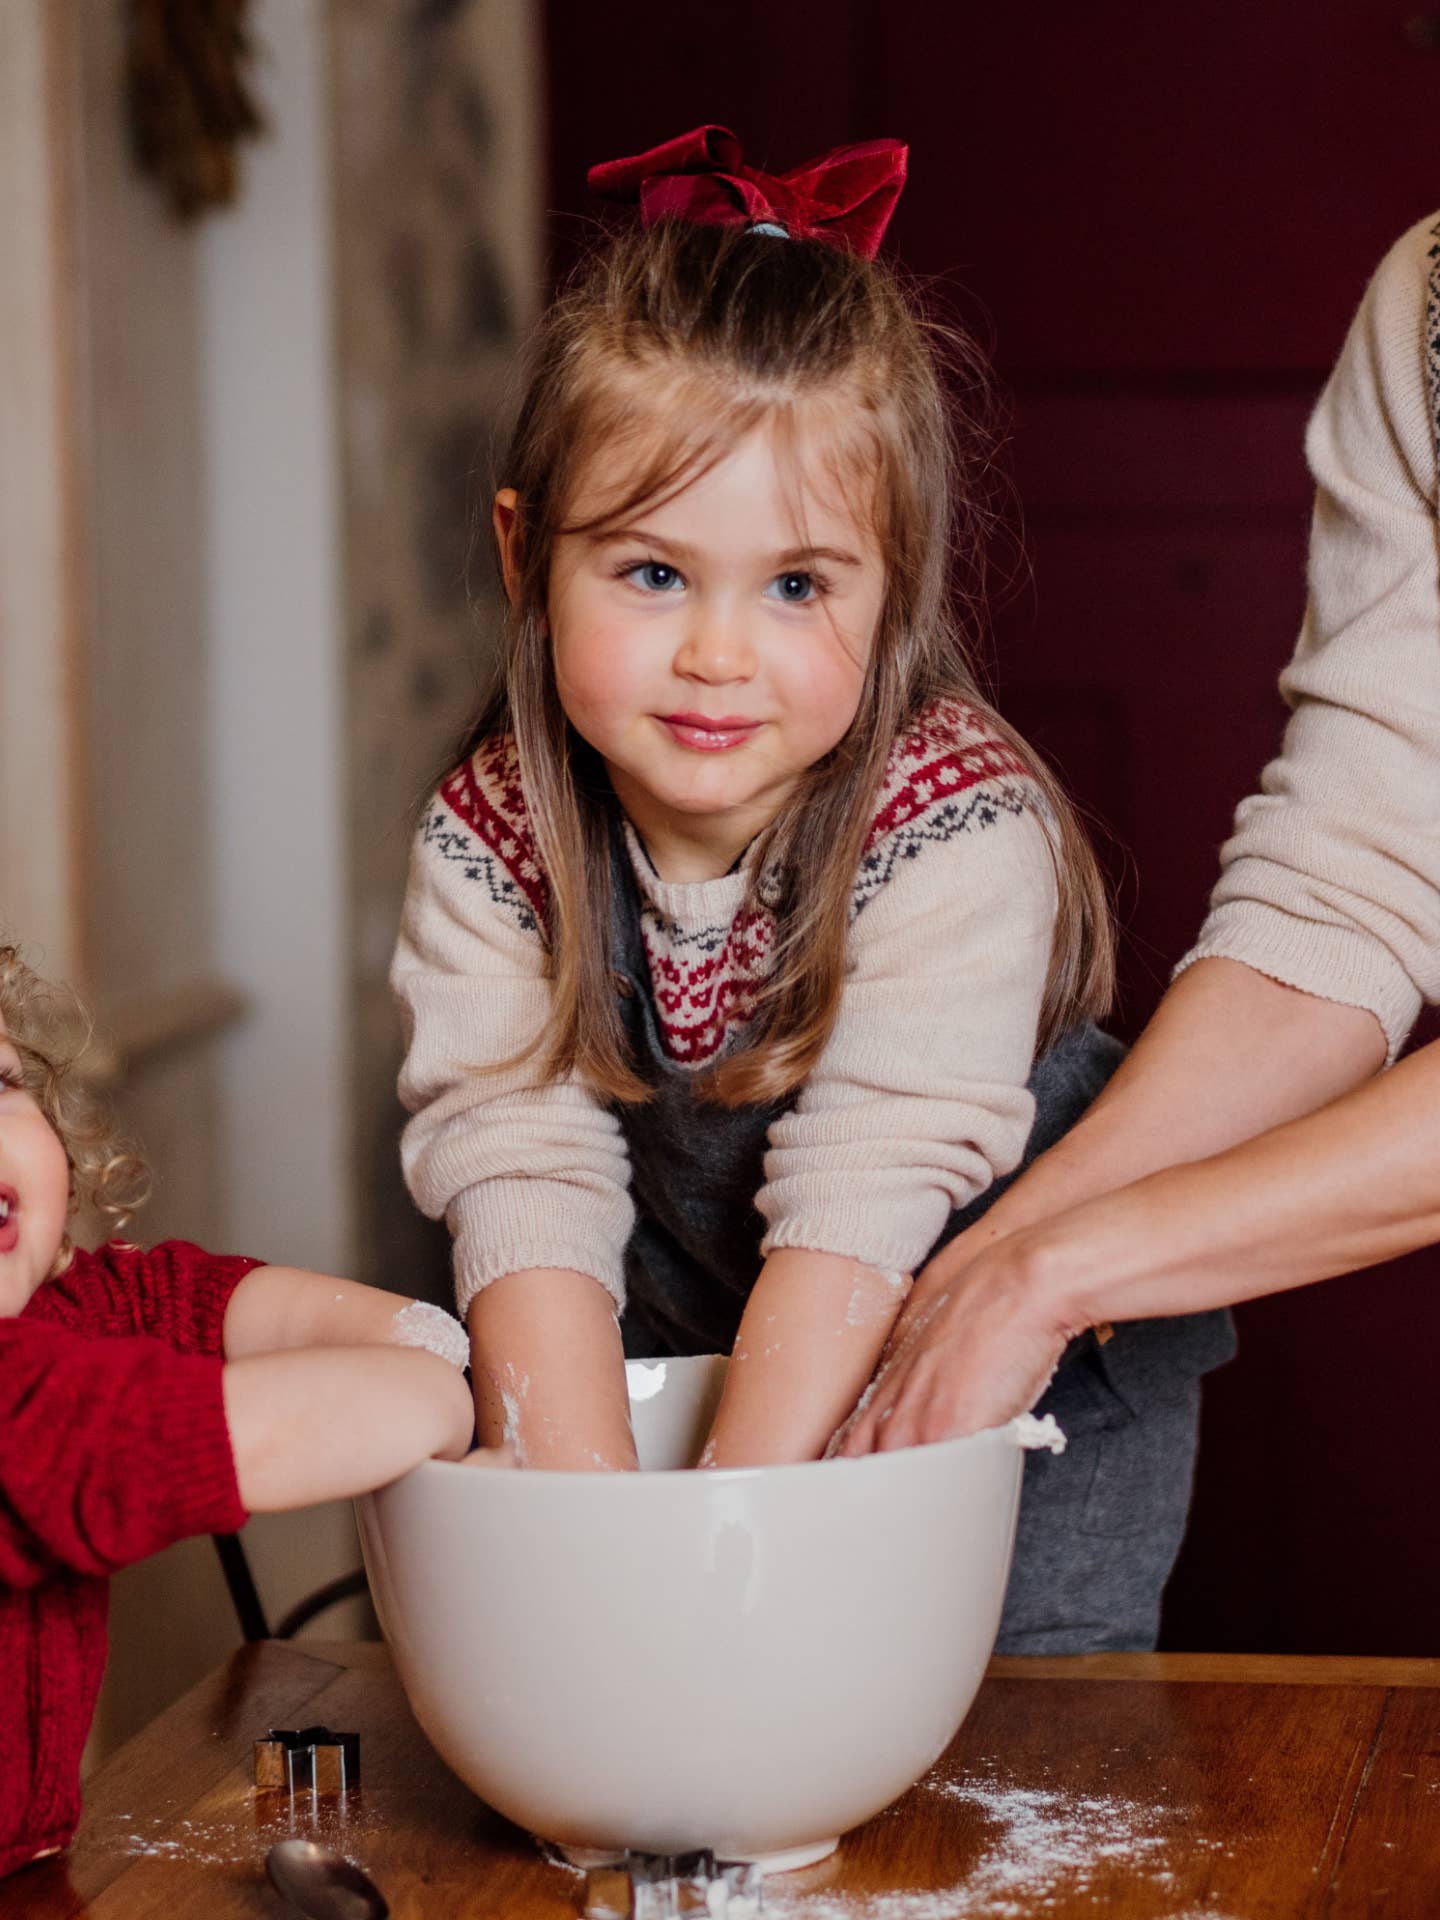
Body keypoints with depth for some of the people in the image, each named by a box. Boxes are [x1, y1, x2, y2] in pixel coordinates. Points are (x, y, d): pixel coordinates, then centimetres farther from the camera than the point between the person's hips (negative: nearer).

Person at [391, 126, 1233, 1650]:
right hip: (684, 1363, 3)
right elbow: (520, 1173, -25)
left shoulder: (959, 834, -27)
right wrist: (582, 1492, -36)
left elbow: (867, 1193, -34)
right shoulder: (489, 842, -16)